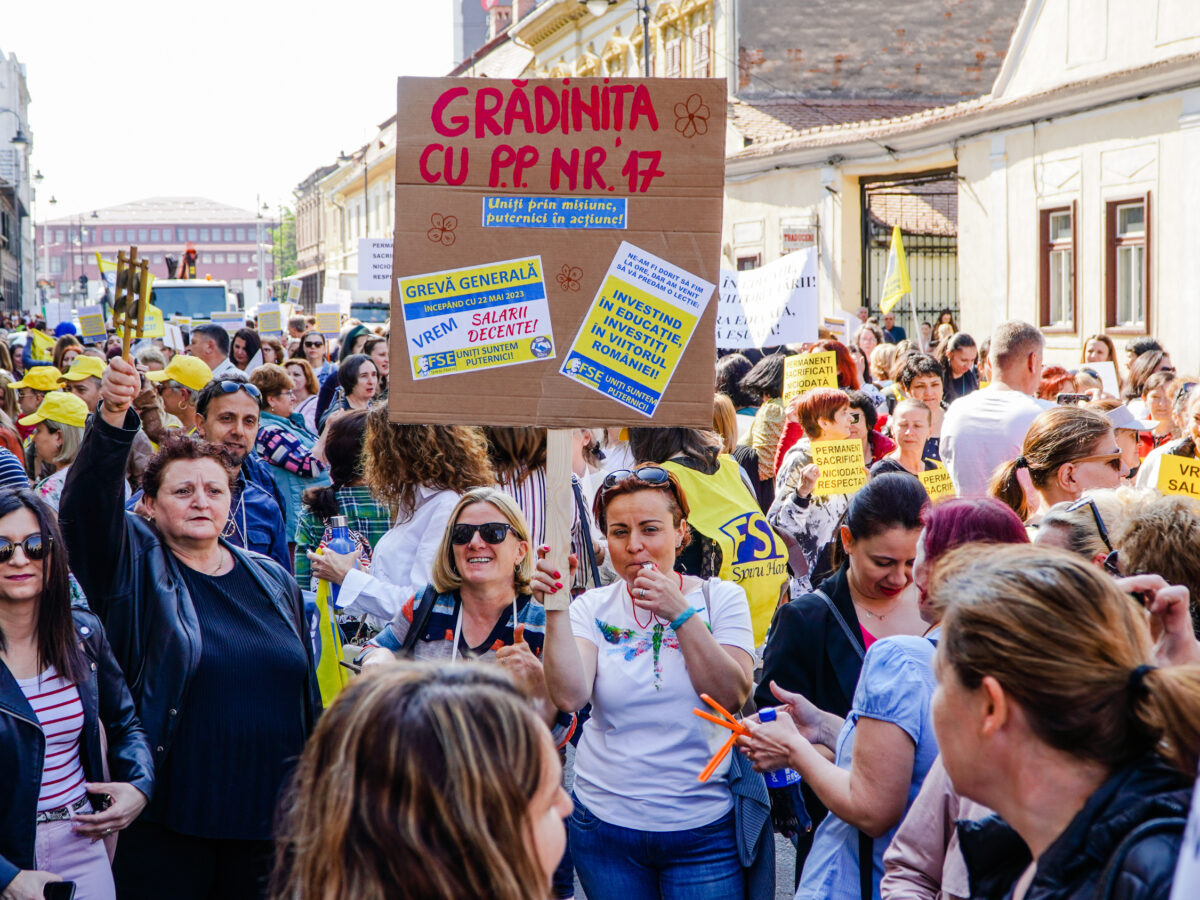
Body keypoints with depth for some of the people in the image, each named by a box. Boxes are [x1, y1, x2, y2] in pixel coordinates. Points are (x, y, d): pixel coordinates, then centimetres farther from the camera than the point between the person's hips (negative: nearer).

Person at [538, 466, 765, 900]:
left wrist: (681, 613, -18)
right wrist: (556, 609, -23)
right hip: (605, 823, 1)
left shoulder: (720, 597, 0)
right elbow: (569, 696, -15)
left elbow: (733, 695, -12)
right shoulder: (592, 609, 1)